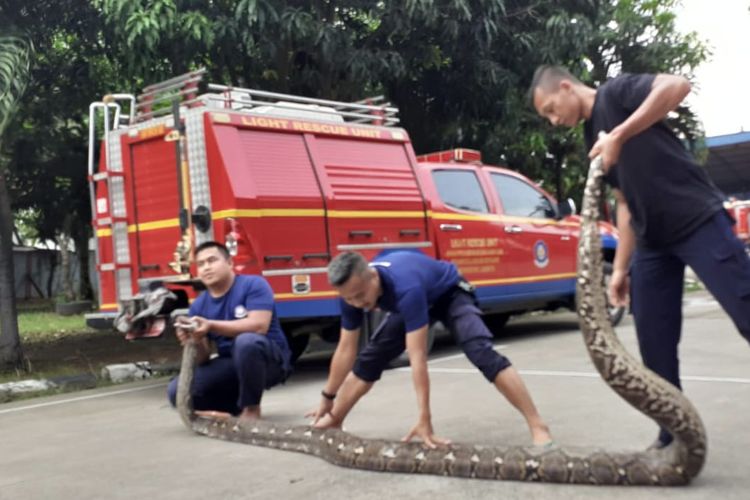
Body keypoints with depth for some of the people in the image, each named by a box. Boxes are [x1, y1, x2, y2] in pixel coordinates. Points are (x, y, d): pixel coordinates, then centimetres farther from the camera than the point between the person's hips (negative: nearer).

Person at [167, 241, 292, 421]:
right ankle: (239, 406, 4)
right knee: (177, 390, -14)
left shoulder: (253, 284, -10)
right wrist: (195, 341, -24)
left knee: (246, 341, -39)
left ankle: (251, 408, -18)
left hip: (270, 359, -5)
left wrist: (211, 326, -33)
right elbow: (202, 360, 0)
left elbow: (259, 326, -26)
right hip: (232, 366, 5)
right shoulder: (198, 306, 3)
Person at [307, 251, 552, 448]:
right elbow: (346, 350, -11)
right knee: (370, 358, 0)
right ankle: (334, 423, 18)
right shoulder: (353, 292, -25)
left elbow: (417, 358, -46)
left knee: (482, 353, -29)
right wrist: (327, 398, -3)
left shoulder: (406, 288, -46)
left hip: (450, 294, -6)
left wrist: (424, 420, -45)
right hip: (415, 302, 6)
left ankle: (538, 427, -29)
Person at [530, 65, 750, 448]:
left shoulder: (615, 93, -2)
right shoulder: (592, 140, 19)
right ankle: (673, 435, 17)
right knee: (654, 343, 7)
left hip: (698, 221, -8)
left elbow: (677, 86, -21)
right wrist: (621, 267, 15)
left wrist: (619, 136, -23)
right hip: (653, 241, 8)